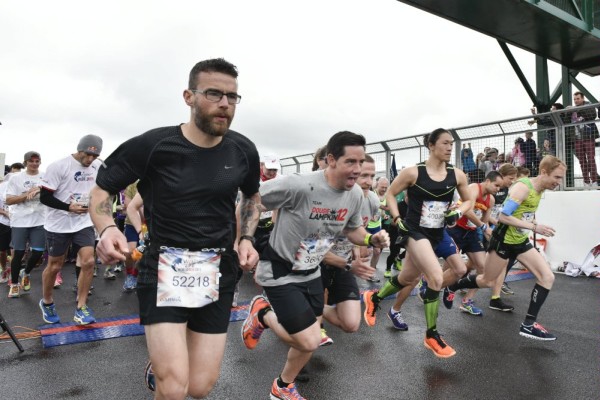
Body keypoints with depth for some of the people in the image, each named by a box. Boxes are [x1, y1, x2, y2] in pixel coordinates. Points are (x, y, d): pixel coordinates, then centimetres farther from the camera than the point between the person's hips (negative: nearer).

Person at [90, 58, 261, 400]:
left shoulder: (244, 151, -1)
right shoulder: (153, 145, -12)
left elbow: (252, 196, 18)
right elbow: (102, 191, 0)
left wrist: (247, 238, 2)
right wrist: (107, 228, -21)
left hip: (218, 271, 3)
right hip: (165, 267, -3)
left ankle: (160, 367, 43)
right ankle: (162, 369, 27)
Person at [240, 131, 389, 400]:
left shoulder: (356, 194, -7)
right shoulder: (299, 185, -30)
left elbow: (352, 229, 11)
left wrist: (372, 239, -10)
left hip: (311, 273, 7)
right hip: (279, 272, -7)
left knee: (307, 339, 14)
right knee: (310, 342, -11)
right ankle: (262, 314, 17)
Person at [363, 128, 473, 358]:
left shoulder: (457, 175, -2)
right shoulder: (413, 172, -13)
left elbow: (468, 200, 13)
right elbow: (390, 194, -2)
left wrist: (457, 213, -7)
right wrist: (397, 219, -11)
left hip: (436, 234, 6)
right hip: (414, 231, -6)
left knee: (407, 278, 18)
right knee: (436, 278, -20)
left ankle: (374, 298, 46)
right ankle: (432, 336, -1)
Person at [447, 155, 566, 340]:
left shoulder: (539, 189, 4)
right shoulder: (523, 187, -22)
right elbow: (503, 216, -28)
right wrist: (534, 227, -28)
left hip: (521, 241, 8)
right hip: (504, 240, -7)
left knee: (548, 277, -6)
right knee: (486, 281, 7)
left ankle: (528, 325, 1)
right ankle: (451, 287, 32)